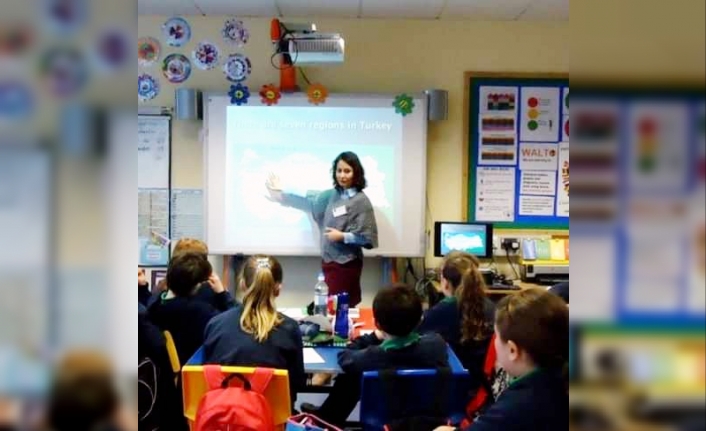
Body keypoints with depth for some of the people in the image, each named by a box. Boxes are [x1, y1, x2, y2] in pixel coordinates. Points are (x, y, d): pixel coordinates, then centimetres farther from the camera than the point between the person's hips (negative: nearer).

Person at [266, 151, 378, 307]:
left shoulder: (361, 201, -12)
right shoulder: (332, 195, 6)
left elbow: (368, 238, -12)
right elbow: (310, 204, 22)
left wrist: (343, 237, -17)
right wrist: (280, 195, 25)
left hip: (346, 264, -6)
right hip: (329, 261, 6)